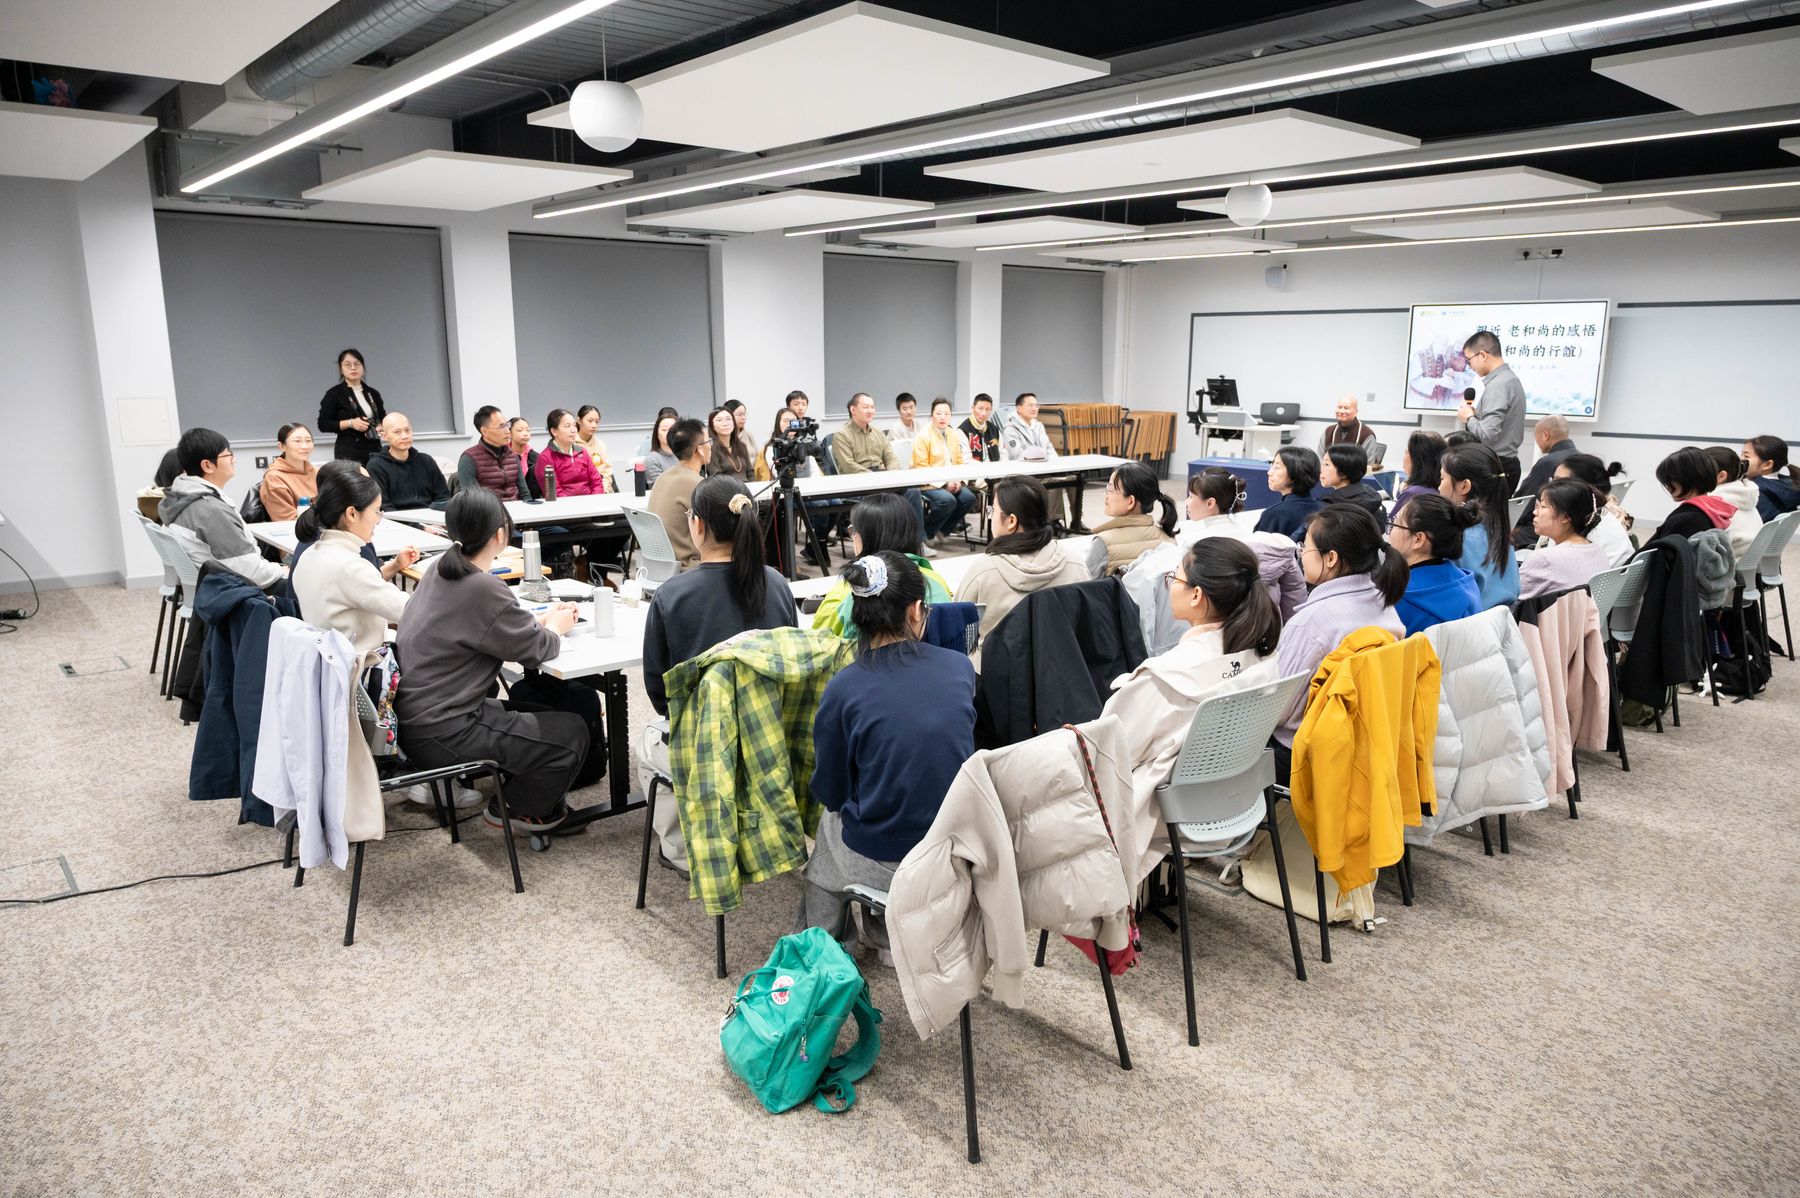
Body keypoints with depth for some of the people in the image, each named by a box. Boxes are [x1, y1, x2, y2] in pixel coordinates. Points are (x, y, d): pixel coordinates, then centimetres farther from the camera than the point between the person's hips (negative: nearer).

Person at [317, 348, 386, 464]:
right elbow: (323, 424, -2)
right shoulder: (334, 394, 1)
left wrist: (381, 428, -2)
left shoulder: (373, 393, 15)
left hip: (374, 449, 4)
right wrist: (350, 423, -14)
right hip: (349, 451, -4)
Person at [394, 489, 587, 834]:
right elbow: (537, 650, -12)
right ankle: (516, 810, 15)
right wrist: (556, 627, 9)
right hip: (439, 736, -10)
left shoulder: (439, 571, 4)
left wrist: (541, 620, 11)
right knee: (572, 733, -3)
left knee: (542, 713, 21)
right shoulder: (483, 590, -24)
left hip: (413, 719, 10)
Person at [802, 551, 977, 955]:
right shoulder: (961, 668, -7)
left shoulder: (843, 688, -15)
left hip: (878, 861, -3)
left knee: (827, 817, 31)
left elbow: (828, 792, -3)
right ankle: (884, 934, 39)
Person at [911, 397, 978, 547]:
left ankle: (943, 530, 3)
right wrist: (944, 483, -19)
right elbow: (921, 468, -14)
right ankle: (926, 533, -7)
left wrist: (958, 480, -7)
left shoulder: (954, 435, 11)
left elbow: (959, 462, 14)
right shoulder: (923, 435, -10)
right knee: (948, 500, -31)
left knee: (968, 498, -18)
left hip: (951, 483, 6)